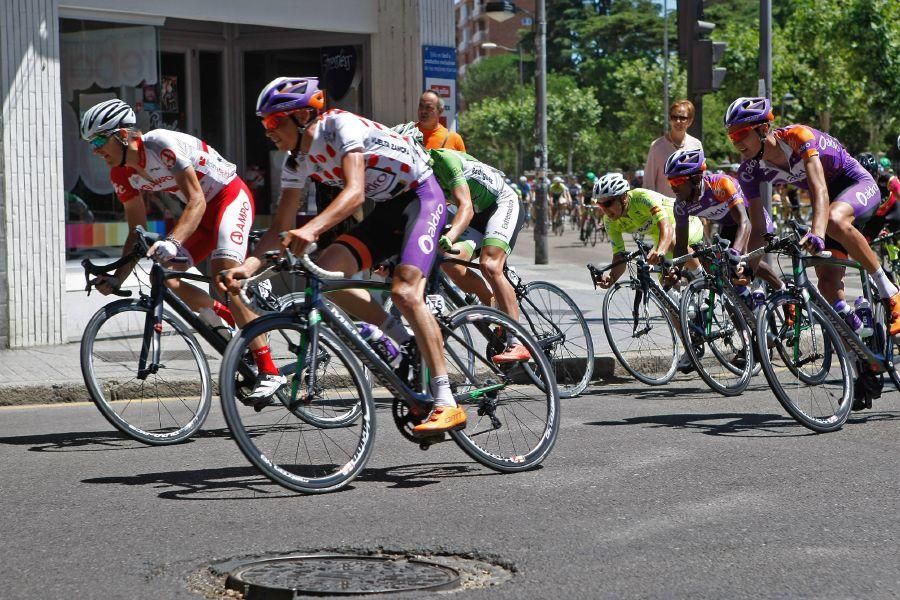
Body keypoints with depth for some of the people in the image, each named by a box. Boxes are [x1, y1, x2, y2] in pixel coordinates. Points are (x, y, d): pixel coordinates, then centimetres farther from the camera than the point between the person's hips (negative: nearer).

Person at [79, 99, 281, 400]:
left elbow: (196, 201, -33)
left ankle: (269, 372, -26)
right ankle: (232, 321, 14)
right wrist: (116, 277, -9)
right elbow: (137, 232, 3)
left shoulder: (162, 144, -27)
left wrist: (171, 242, -48)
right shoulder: (121, 175, -3)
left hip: (231, 196, -8)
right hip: (204, 210, 8)